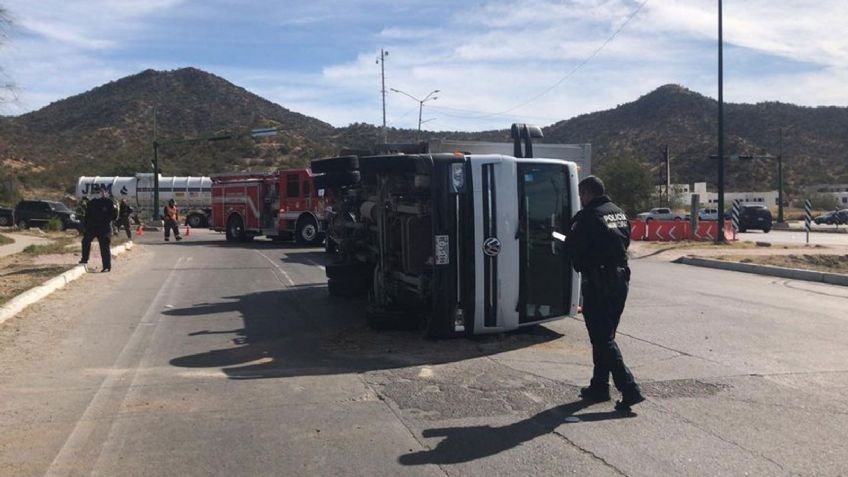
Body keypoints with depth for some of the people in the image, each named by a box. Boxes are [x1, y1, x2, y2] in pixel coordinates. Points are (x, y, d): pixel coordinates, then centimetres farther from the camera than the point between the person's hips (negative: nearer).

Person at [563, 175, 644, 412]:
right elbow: (626, 241, 14)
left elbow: (572, 248, -14)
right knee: (605, 335, 18)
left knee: (602, 339, -4)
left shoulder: (587, 217, -15)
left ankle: (630, 390, -10)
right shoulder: (619, 213, 12)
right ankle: (599, 387, 26)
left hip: (598, 284, -9)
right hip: (621, 279, 9)